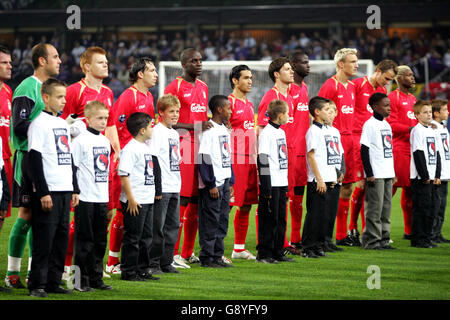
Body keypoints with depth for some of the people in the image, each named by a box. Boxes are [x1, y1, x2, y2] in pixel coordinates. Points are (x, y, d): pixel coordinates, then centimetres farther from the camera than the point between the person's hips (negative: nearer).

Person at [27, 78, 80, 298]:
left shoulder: (63, 124, 17)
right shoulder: (39, 124, -8)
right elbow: (34, 160, -13)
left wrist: (75, 189, 18)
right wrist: (43, 193, -17)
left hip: (65, 191, 8)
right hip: (48, 192, -8)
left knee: (61, 239, 8)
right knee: (44, 240, -7)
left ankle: (53, 282, 13)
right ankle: (37, 285, -3)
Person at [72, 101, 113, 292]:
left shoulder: (105, 141, 14)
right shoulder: (81, 140, -8)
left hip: (102, 198, 7)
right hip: (85, 197, -7)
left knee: (100, 240, 9)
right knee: (84, 240, -3)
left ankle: (96, 278, 16)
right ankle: (81, 279, 2)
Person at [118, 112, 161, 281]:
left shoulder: (146, 148, 15)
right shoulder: (130, 148, -14)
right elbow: (123, 175, -18)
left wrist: (156, 192, 21)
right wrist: (131, 199, -20)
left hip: (147, 200, 9)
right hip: (135, 202, -9)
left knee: (145, 237, 14)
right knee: (132, 238, -3)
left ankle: (143, 270, 22)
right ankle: (128, 272, 3)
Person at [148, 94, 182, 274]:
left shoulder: (175, 134, 17)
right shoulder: (157, 132, -9)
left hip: (175, 187, 8)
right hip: (161, 187, -8)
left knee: (173, 225, 10)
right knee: (158, 227, -5)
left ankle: (166, 262, 17)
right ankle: (153, 264, 0)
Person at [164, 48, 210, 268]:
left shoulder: (203, 87, 17)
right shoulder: (174, 87, -6)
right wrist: (193, 127, -18)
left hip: (201, 148, 8)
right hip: (183, 149, -8)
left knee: (196, 202, 9)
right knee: (181, 201, -10)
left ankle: (188, 253, 16)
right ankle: (173, 254, -8)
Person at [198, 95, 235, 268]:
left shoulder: (224, 130, 16)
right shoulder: (208, 130, -12)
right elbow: (204, 159, -16)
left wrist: (230, 182, 17)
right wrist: (211, 184, -18)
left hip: (224, 183, 9)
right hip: (212, 185, -9)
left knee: (222, 221, 11)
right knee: (210, 222, -5)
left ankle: (217, 256, 16)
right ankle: (206, 258, 0)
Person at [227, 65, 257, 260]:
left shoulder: (249, 104, 17)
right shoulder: (229, 102, -8)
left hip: (250, 161, 8)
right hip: (234, 161, -8)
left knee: (246, 205, 11)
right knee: (226, 204, -8)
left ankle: (239, 248, 18)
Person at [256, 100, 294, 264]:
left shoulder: (281, 132, 16)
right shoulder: (266, 133, -12)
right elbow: (262, 160, -16)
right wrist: (266, 188, -19)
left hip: (281, 183, 9)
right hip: (270, 184, -8)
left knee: (281, 219, 10)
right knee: (268, 220, -4)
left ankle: (278, 252, 17)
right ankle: (264, 254, 1)